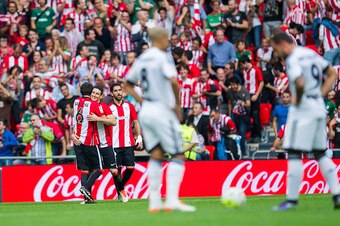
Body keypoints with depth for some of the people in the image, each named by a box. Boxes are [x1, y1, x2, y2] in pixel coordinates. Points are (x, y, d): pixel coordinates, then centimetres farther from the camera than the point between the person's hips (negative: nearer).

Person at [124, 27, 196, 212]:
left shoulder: (142, 59, 12)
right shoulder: (162, 57, -11)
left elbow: (128, 85, 18)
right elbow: (173, 80, -26)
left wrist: (143, 102, 13)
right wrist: (178, 104, -13)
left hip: (146, 111, 8)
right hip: (162, 111, -7)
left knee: (156, 155, 12)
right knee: (178, 155, -3)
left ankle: (154, 201, 9)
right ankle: (172, 200, -13)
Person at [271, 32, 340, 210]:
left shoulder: (293, 60, -14)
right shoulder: (310, 53, 13)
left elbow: (300, 84, -30)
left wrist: (297, 100, -13)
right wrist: (320, 94, 11)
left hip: (304, 108, -9)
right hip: (319, 107, 9)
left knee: (294, 153, -5)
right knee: (320, 153, 14)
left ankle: (292, 199, -5)